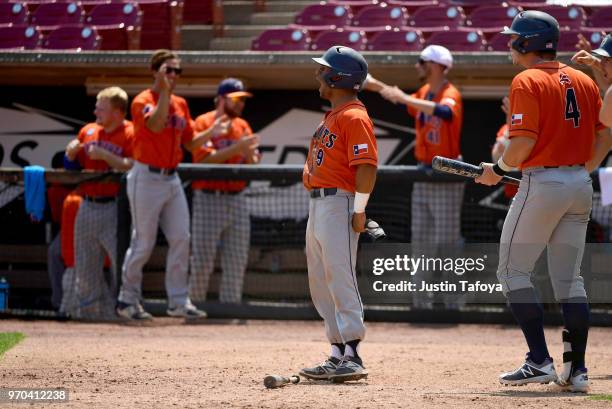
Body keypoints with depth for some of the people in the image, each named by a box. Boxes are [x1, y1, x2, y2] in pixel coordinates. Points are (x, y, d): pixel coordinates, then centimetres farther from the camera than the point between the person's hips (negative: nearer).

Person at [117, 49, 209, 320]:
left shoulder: (180, 104, 13)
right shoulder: (143, 101, -9)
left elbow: (190, 143, 16)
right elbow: (155, 125, -29)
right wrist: (165, 90, -26)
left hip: (172, 178, 7)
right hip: (147, 178, -7)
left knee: (181, 239, 0)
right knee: (144, 242, -3)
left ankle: (179, 302, 5)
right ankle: (128, 300, 9)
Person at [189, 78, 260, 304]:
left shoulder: (243, 126, 14)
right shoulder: (204, 123, -4)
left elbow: (253, 163, 9)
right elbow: (205, 159, -16)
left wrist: (249, 153, -14)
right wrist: (237, 148, -20)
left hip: (237, 200, 6)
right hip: (208, 199, -6)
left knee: (237, 262, 4)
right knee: (202, 262, -3)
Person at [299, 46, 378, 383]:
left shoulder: (354, 117, -13)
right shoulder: (332, 115, 19)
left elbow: (367, 165, -20)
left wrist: (359, 210, -20)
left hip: (338, 203, -11)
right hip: (318, 204, 11)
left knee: (340, 278, -12)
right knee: (321, 282, 12)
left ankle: (351, 357, -13)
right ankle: (338, 354, 16)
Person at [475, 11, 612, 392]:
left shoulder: (528, 82, -10)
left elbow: (523, 143, -18)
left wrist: (497, 170, -2)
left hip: (542, 183, -7)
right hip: (580, 186, 7)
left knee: (513, 271, 2)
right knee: (569, 278, 11)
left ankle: (540, 361, -7)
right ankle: (576, 369, 9)